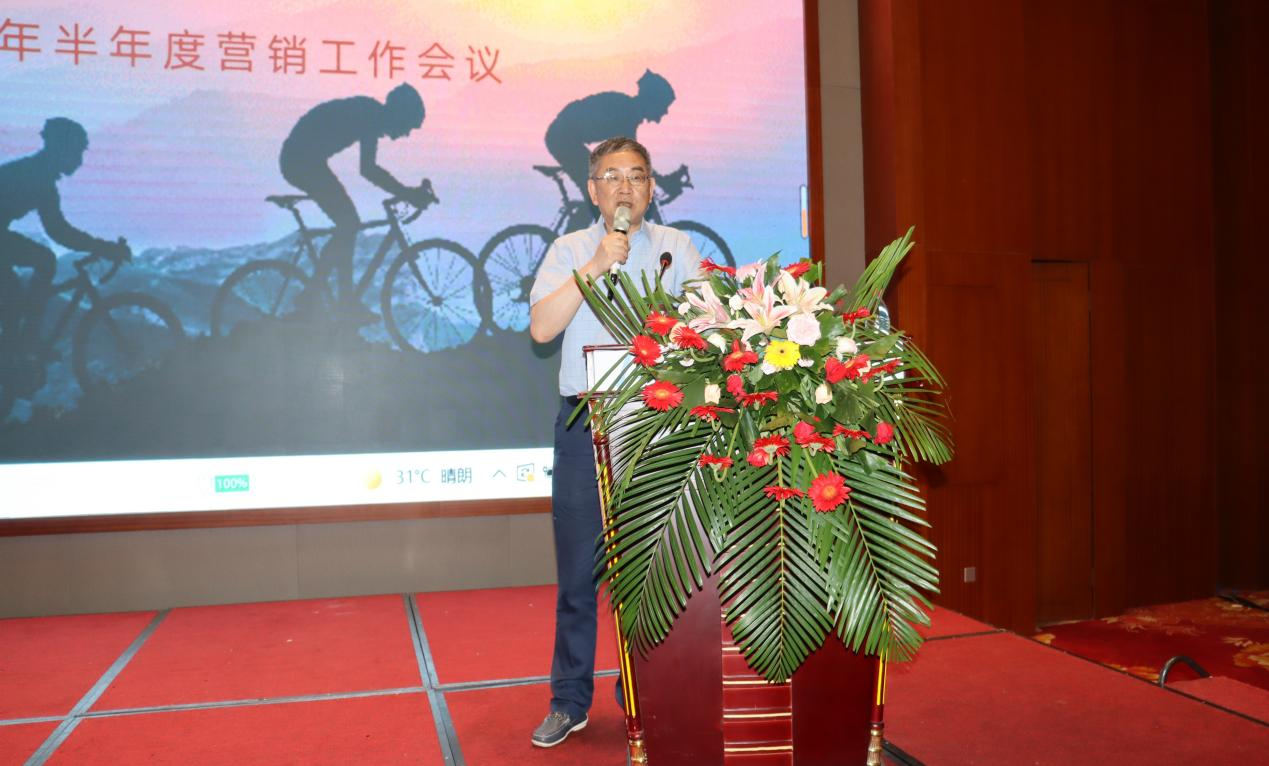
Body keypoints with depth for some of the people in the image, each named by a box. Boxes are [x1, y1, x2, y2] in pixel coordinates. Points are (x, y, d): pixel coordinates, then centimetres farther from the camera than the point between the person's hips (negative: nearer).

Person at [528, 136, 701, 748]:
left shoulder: (675, 247, 10)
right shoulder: (569, 251, 9)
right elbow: (541, 328, -6)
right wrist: (594, 267, -13)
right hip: (586, 423, 0)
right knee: (578, 567, 4)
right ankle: (570, 700, 17)